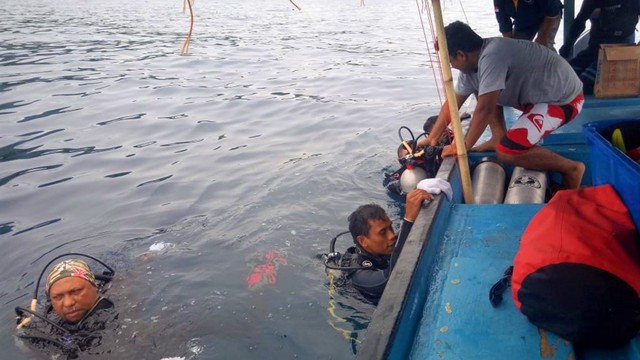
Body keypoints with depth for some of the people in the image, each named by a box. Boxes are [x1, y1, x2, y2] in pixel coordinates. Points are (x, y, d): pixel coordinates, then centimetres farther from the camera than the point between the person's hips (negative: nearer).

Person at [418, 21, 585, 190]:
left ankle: (571, 168, -2)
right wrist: (432, 139, 11)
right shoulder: (472, 62, 0)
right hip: (539, 92, 9)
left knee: (507, 152, -20)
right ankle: (499, 138, 12)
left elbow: (485, 110, -27)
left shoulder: (491, 57, -29)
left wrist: (464, 147, -16)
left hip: (564, 98, -9)